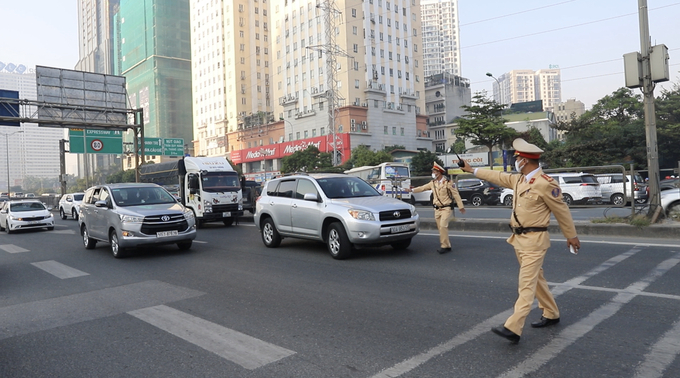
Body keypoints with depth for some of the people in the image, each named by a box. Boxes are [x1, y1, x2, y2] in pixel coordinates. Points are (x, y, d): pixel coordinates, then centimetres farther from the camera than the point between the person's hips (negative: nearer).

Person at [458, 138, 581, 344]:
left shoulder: (546, 184, -17)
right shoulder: (518, 179, 7)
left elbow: (562, 211, -9)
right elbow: (498, 177, 22)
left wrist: (571, 236, 0)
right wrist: (473, 170, 27)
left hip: (534, 240, -9)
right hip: (519, 238, 9)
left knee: (526, 283, -10)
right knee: (536, 278, 19)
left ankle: (513, 328, -14)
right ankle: (551, 314, 36)